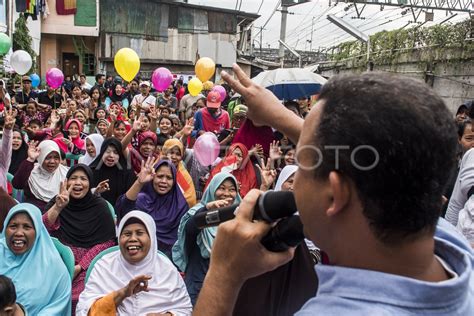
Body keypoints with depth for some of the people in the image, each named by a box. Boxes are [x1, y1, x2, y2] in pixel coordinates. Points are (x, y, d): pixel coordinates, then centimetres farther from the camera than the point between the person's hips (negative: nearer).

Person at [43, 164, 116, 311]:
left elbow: (107, 242, -4)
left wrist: (79, 267, -13)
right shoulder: (57, 201, 7)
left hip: (88, 264, -2)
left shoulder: (99, 206, -1)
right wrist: (58, 207, -27)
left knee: (76, 298, -24)